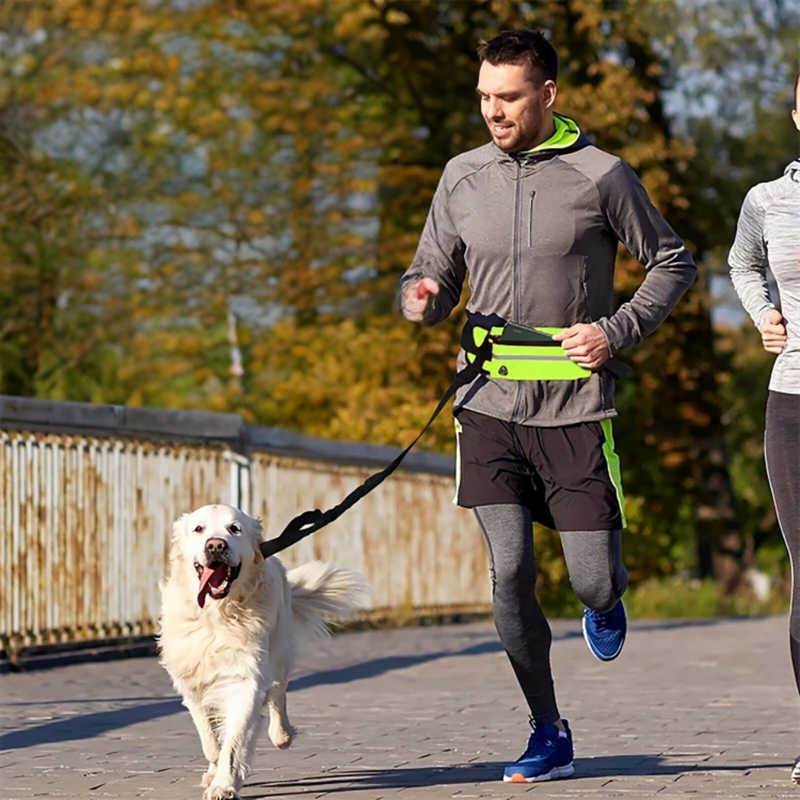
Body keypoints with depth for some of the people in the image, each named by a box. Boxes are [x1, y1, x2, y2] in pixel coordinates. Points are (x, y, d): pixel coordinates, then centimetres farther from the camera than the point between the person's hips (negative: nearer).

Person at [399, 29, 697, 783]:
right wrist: (421, 297, -12)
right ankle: (549, 733, 9)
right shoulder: (462, 177, 6)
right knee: (510, 575, -6)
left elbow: (672, 262, 6)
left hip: (575, 407, -2)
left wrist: (617, 331, -8)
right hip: (490, 407, 2)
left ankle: (606, 600, 40)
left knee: (592, 579, 0)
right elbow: (435, 275, 13)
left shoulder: (602, 176, -4)